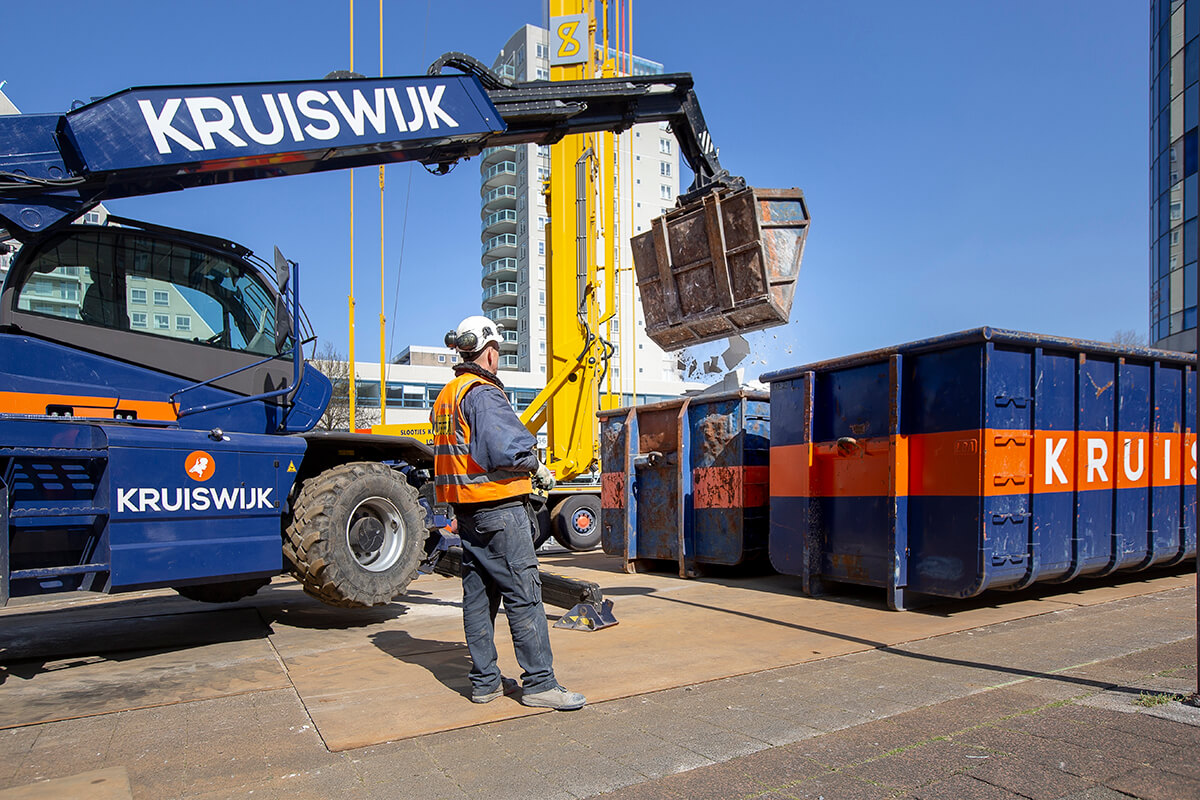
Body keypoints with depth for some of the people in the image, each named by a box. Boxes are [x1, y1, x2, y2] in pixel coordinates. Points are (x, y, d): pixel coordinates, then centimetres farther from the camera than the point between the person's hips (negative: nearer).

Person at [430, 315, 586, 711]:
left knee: (478, 594, 12)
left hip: (467, 510, 10)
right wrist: (538, 469, -9)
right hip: (499, 508, -10)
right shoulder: (482, 393, -14)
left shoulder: (446, 396, 16)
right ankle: (538, 683, 0)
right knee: (523, 593, -5)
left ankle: (484, 681, 19)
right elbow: (504, 446, -26)